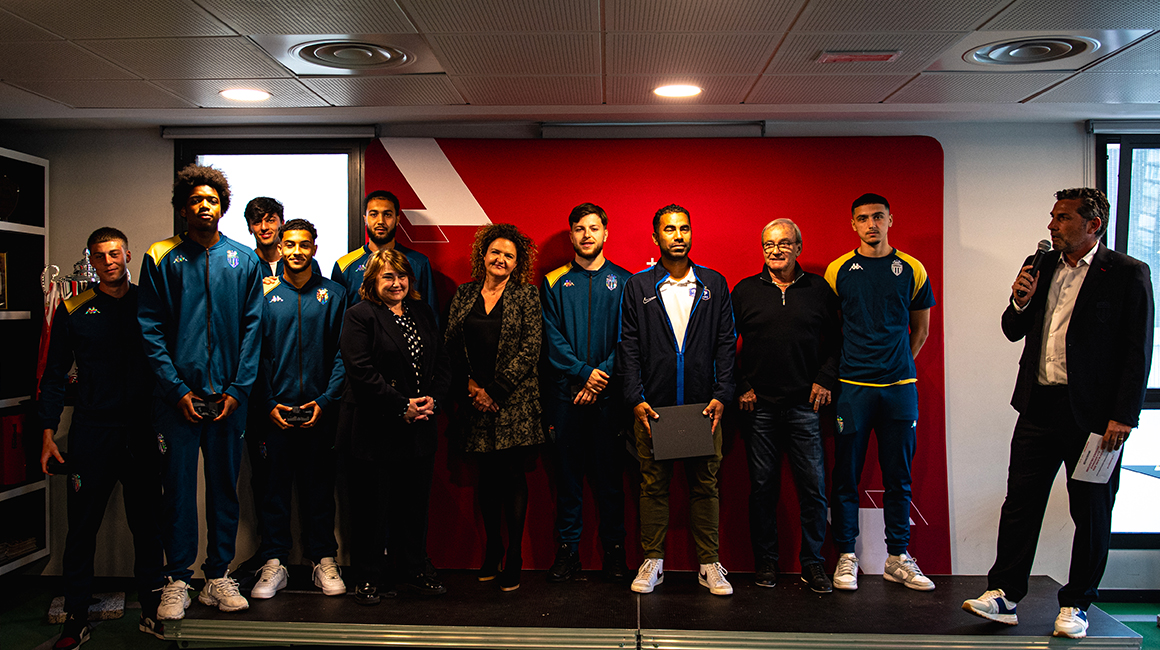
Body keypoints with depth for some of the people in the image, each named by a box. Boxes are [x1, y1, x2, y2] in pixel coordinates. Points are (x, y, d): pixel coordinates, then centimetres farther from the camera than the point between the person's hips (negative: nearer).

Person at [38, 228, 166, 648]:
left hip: (143, 431, 0)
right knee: (82, 527, 4)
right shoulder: (73, 311, 6)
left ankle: (152, 612, 18)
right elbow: (54, 376, 8)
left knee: (148, 523, 6)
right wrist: (48, 433, 1)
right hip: (91, 432, 0)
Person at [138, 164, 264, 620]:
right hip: (178, 394, -1)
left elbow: (252, 329, 4)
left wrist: (237, 389, -4)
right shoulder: (161, 259, 4)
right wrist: (177, 388, -9)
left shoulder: (244, 261, 7)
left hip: (229, 396, 1)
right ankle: (177, 581, 15)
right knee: (178, 487, 3)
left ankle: (218, 577, 19)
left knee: (224, 487, 8)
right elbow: (151, 330, 0)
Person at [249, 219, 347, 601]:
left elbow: (342, 354, 2)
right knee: (275, 485, 5)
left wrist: (326, 400, -7)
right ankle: (274, 563, 15)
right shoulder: (264, 294, 6)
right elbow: (256, 354, 4)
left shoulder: (333, 294, 6)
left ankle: (323, 561, 17)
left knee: (319, 485, 7)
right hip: (276, 409, 0)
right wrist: (269, 404, -5)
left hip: (320, 409, 0)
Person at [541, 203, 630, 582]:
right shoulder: (555, 283, 8)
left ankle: (614, 550, 15)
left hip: (608, 394, -1)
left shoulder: (623, 282, 7)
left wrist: (603, 376, -11)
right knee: (568, 473, 5)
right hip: (566, 392, 1)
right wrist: (584, 373, -11)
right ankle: (567, 549, 15)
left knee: (609, 474, 4)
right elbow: (552, 338, 0)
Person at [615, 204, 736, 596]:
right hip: (652, 407, 0)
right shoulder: (637, 287, 5)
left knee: (705, 485, 6)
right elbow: (628, 347, 2)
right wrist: (635, 399, -6)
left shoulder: (714, 285, 8)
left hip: (703, 406, 1)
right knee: (653, 484, 7)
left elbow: (726, 344, 6)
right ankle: (652, 561, 19)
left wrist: (721, 396, -4)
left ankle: (709, 564, 17)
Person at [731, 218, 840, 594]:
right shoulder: (745, 291, 6)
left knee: (813, 487, 1)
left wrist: (825, 379, 0)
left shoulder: (819, 291, 7)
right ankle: (766, 561, 19)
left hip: (804, 406, 0)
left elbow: (836, 341, 11)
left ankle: (812, 563, 15)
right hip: (758, 405, 0)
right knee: (762, 486, 7)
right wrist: (741, 386, 0)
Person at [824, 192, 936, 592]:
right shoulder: (838, 270, 3)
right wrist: (836, 370, 6)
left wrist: (898, 364, 11)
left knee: (899, 476, 7)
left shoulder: (911, 269, 7)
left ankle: (898, 558, 18)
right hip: (852, 387, -1)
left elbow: (920, 328, 17)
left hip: (900, 386, 2)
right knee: (847, 474, 2)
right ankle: (846, 556, 13)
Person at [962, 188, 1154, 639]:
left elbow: (1138, 352, -7)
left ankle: (1076, 604, 21)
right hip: (1039, 406, 4)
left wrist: (1123, 416, -12)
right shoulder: (1040, 266, 10)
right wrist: (1020, 302, -5)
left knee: (1091, 513, 8)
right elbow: (1014, 332, 16)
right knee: (1020, 501, 5)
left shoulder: (1128, 274, -5)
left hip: (1092, 411, -4)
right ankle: (1004, 594, 12)